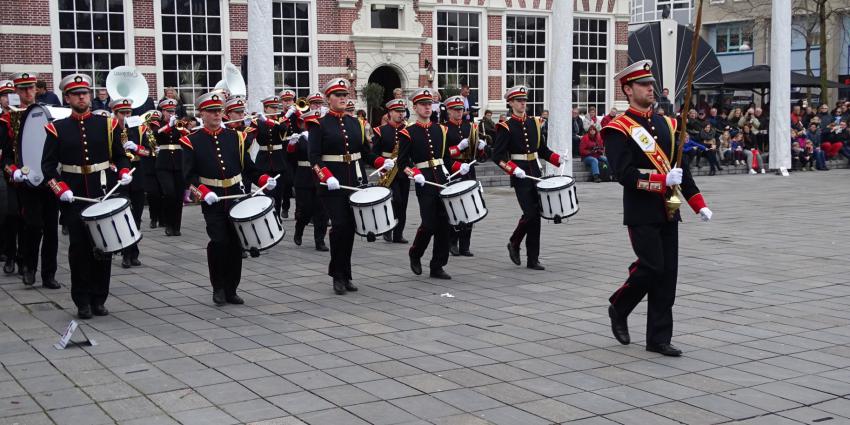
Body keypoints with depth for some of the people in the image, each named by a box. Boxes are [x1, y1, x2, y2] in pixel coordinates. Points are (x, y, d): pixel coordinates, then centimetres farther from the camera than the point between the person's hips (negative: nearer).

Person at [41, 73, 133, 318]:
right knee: (79, 248, 1)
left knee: (103, 246, 4)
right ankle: (82, 302, 10)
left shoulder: (107, 125, 6)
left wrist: (124, 172, -8)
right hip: (74, 197, -1)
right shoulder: (58, 129, 2)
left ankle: (99, 300, 15)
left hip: (104, 194, 1)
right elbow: (48, 164, 0)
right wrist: (60, 189, -14)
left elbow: (120, 156, 12)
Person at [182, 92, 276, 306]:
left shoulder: (235, 137, 10)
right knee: (219, 242, -13)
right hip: (212, 200, -3)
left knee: (235, 243, 4)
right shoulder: (192, 142, 0)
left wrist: (264, 180, -6)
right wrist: (204, 192, -21)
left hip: (236, 197, 3)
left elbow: (248, 167, 11)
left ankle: (231, 290, 16)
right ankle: (218, 288, 6)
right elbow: (189, 175, -5)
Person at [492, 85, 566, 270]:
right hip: (520, 176, -5)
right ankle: (514, 243, 15)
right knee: (530, 213, -12)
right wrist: (514, 169, -21)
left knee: (536, 215, 4)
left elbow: (543, 149, 18)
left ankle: (533, 259, 10)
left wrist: (558, 159, 2)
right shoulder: (506, 127, -6)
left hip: (535, 172, 6)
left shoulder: (534, 122, 12)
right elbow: (498, 156, -10)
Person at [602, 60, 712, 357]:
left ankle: (659, 338, 11)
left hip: (668, 212, 7)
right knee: (651, 267, -11)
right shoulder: (619, 129, -7)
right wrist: (663, 181, -24)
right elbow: (625, 174, -17)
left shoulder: (666, 124, 14)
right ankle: (618, 309, 17)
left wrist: (699, 204, 10)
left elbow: (680, 168, 16)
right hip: (641, 213, -6)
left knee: (667, 273, 5)